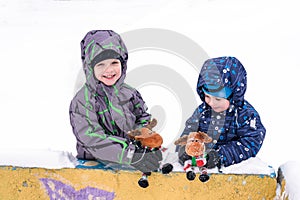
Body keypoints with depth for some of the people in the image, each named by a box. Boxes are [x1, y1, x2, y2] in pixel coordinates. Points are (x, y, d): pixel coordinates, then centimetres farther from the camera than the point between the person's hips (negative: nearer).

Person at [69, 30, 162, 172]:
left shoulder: (130, 93, 9)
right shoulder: (83, 100, -7)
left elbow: (143, 119, 20)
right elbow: (92, 139, -17)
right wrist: (131, 156, -27)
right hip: (94, 165, -4)